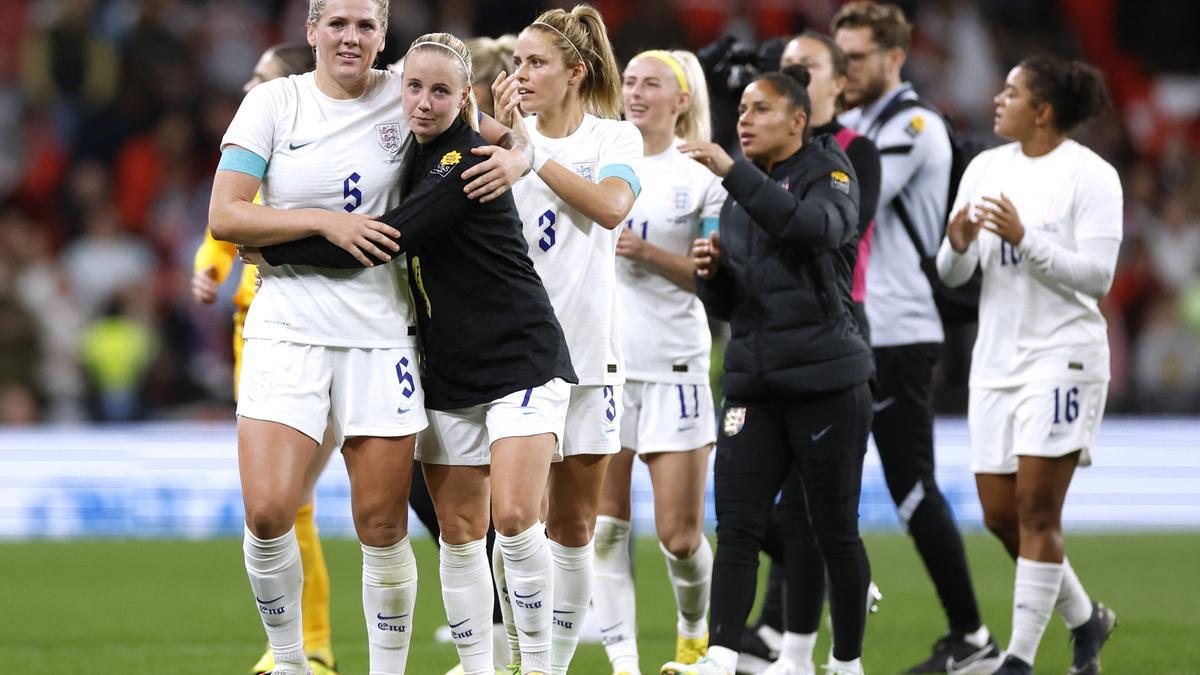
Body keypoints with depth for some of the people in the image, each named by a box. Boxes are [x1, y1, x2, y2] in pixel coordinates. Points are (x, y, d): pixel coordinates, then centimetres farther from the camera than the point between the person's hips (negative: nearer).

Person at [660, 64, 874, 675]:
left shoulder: (828, 172, -2)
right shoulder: (737, 194, 15)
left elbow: (817, 227, -27)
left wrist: (732, 172, -30)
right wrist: (711, 269, -4)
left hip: (824, 378, -5)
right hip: (753, 380, 5)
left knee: (835, 530, 2)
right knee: (736, 525, -8)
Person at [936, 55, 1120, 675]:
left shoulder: (1090, 176, -9)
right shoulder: (985, 167, 9)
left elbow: (1097, 275, -15)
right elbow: (952, 274, 10)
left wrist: (1024, 238, -25)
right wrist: (958, 244, -13)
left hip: (1061, 355, -7)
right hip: (996, 358, 7)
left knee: (1036, 509, -9)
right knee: (1000, 514, 7)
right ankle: (1084, 619, 27)